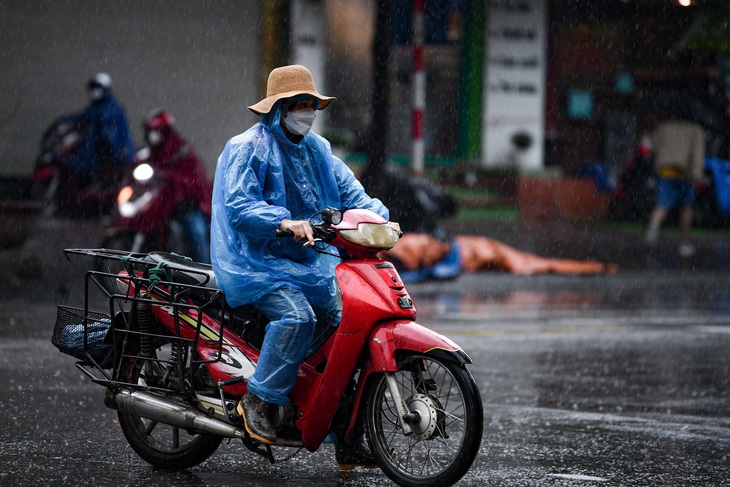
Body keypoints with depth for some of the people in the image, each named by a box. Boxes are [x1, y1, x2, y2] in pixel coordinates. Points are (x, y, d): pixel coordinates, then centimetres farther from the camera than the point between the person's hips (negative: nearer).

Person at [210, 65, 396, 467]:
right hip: (258, 262, -8)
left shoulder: (317, 149, 16)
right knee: (297, 316, -32)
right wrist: (283, 222, -35)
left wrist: (378, 216, -10)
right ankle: (257, 400, -19)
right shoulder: (248, 148, -8)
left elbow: (348, 189, 10)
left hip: (306, 263, 8)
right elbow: (238, 206, -20)